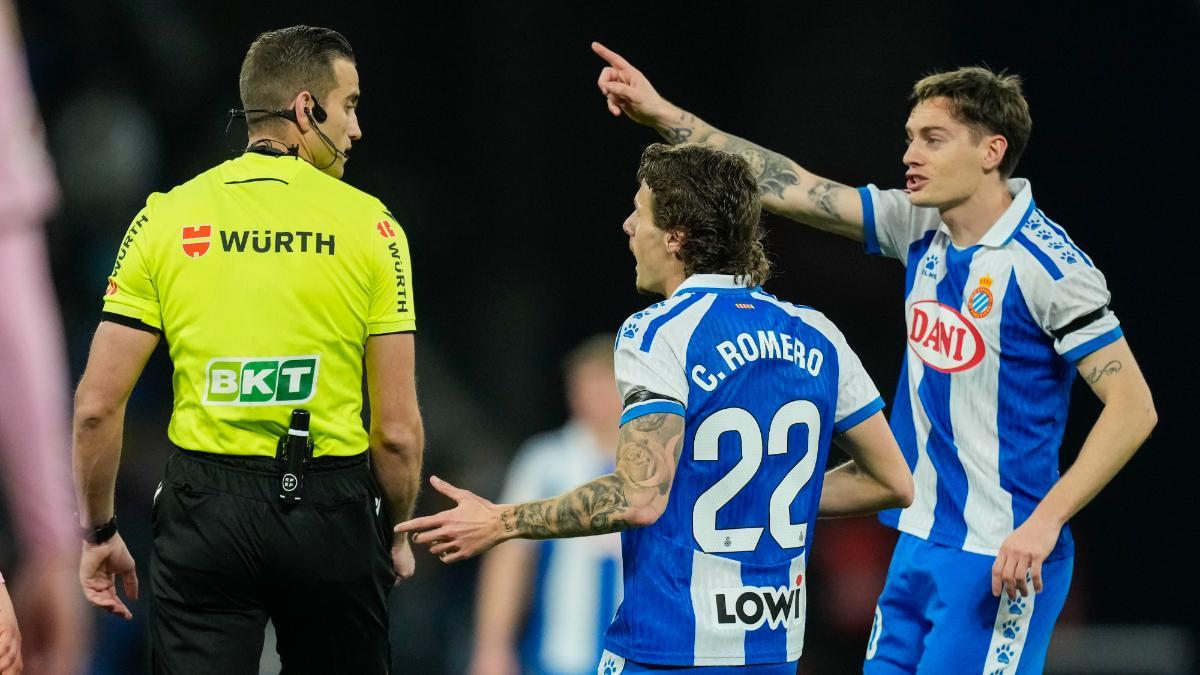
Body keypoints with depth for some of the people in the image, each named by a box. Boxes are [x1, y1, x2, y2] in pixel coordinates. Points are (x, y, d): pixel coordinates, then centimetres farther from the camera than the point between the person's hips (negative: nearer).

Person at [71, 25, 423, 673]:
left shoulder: (166, 218, 1)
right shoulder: (370, 226, -3)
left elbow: (96, 406, -2)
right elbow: (397, 430, -4)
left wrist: (99, 532, 11)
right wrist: (396, 532, 13)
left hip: (205, 509, 1)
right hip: (330, 512, -1)